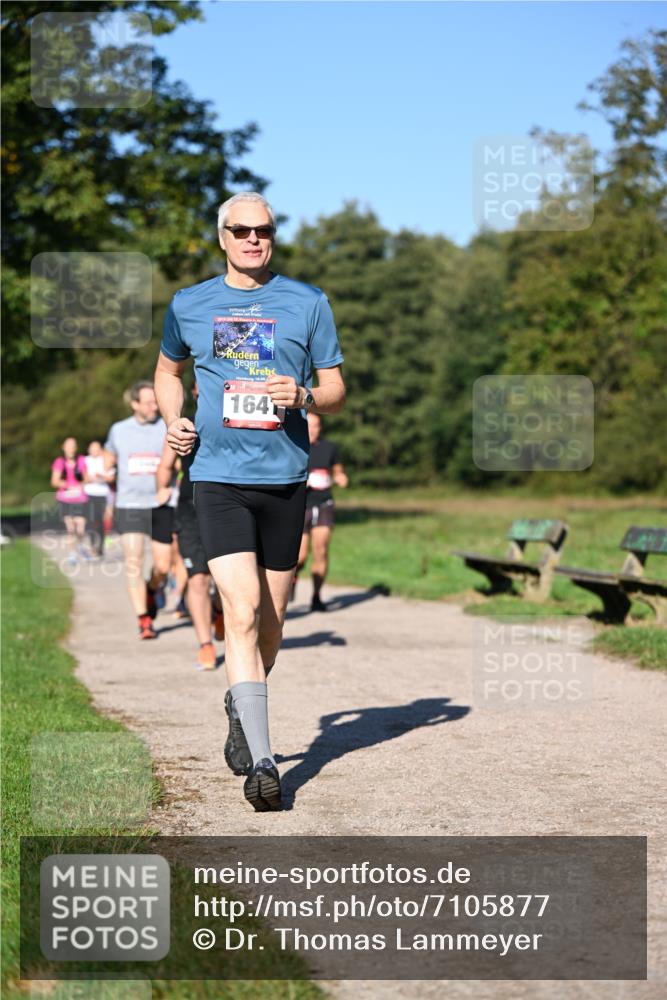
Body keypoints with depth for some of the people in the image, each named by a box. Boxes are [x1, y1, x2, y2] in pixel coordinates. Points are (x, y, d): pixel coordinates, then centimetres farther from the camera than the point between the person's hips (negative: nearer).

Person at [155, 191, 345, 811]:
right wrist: (174, 421, 6)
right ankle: (261, 762, -16)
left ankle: (240, 710, 37)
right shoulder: (188, 306, 8)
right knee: (242, 610, -15)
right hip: (218, 476, -2)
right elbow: (168, 370, 25)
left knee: (271, 617, 10)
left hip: (285, 478, 2)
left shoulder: (308, 303, 6)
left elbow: (336, 390, 9)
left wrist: (304, 396, -13)